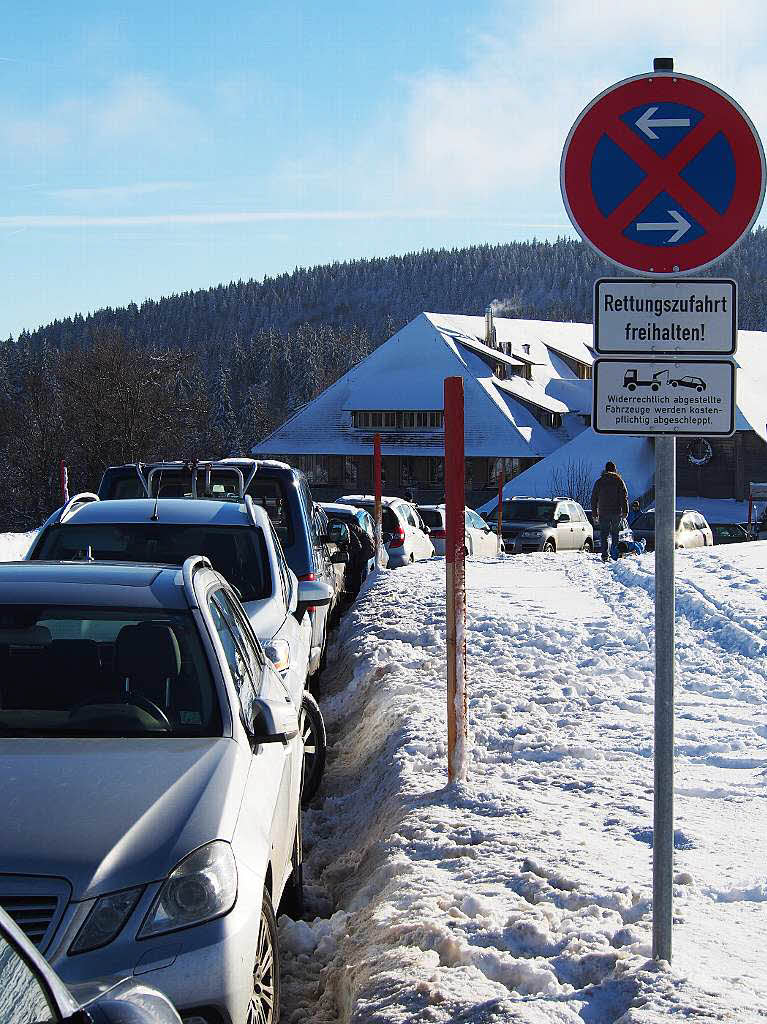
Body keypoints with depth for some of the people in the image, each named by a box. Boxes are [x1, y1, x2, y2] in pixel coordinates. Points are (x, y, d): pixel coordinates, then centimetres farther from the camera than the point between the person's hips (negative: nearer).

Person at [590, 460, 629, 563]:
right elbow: (624, 497, -4)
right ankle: (614, 554, 9)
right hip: (617, 512, 0)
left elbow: (593, 499, 8)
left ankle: (605, 555, -9)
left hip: (603, 513, 0)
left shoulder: (599, 482, 6)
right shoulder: (619, 481, 2)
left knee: (604, 535, 2)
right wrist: (625, 512, -4)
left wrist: (595, 514, 13)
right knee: (615, 534, 13)